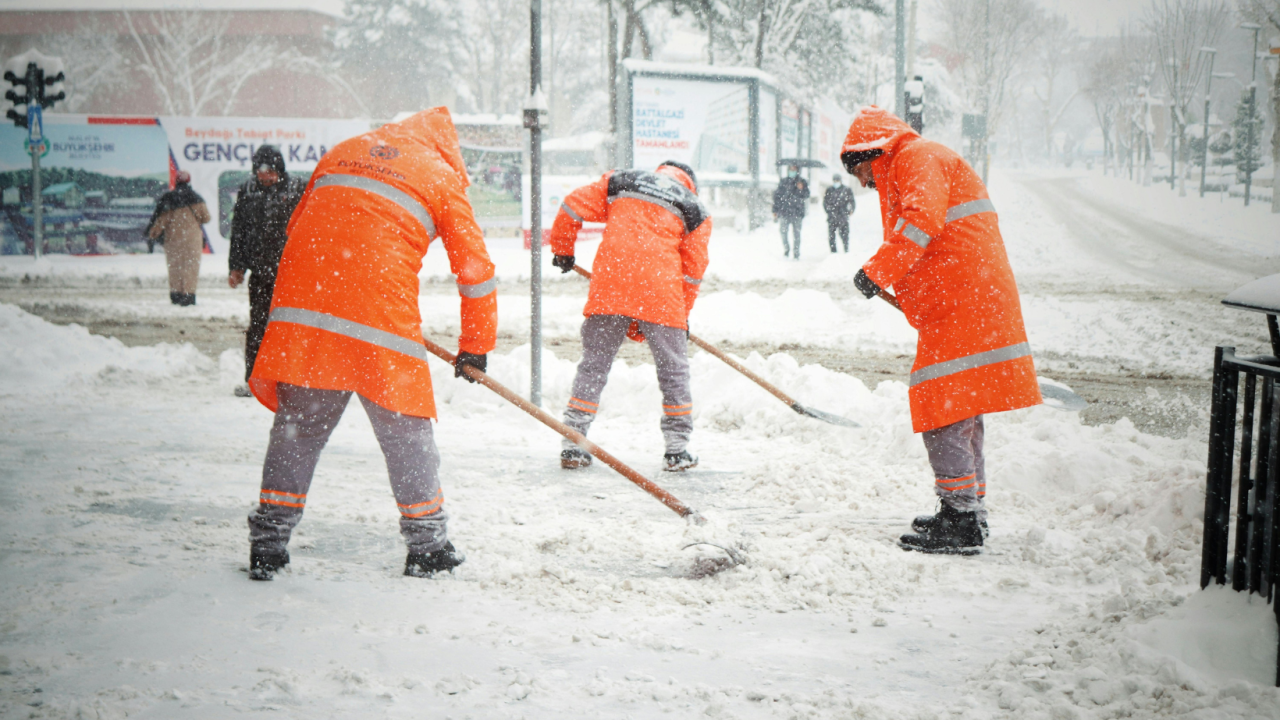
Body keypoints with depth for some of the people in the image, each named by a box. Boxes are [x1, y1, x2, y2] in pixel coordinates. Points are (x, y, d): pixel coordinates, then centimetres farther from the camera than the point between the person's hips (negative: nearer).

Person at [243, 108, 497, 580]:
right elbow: (474, 266, 13)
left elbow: (297, 228, 28)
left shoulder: (342, 152, 24)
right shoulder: (441, 175, 12)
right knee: (405, 427, 9)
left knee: (297, 422, 12)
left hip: (302, 309, 4)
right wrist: (475, 346, 23)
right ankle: (427, 545, 17)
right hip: (379, 309, -4)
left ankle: (268, 543, 12)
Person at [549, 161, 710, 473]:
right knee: (673, 368, 12)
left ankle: (572, 446, 8)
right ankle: (677, 450, 14)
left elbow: (572, 206, 12)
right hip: (661, 294, -1)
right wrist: (682, 316, 23)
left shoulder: (620, 181, 19)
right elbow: (693, 269, 13)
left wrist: (562, 251, 27)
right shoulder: (696, 210, 16)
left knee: (594, 364, 11)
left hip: (609, 285, 1)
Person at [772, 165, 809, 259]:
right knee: (783, 231, -6)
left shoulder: (802, 182, 8)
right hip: (784, 211, 1)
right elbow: (777, 196, 13)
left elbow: (806, 196, -1)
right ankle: (786, 249, 13)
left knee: (797, 233, -1)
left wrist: (801, 189, -22)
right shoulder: (783, 182, 11)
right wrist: (775, 210, 8)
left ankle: (797, 253, 5)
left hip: (797, 212, -1)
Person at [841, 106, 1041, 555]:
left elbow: (923, 219, -21)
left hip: (961, 307, -11)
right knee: (960, 411, 18)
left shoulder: (916, 157, -4)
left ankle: (960, 522, -10)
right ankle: (970, 509, 27)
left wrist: (877, 271, -16)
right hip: (959, 304, 11)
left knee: (944, 411, -10)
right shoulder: (906, 170, 28)